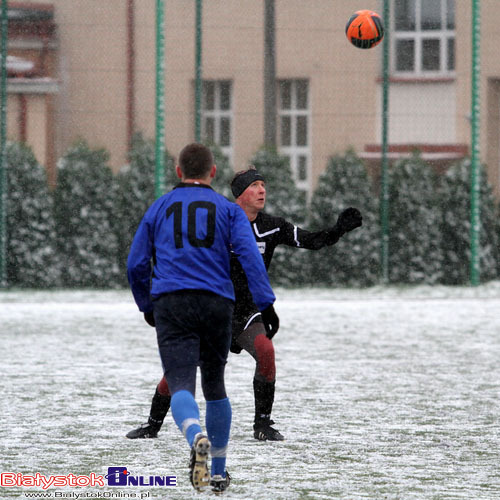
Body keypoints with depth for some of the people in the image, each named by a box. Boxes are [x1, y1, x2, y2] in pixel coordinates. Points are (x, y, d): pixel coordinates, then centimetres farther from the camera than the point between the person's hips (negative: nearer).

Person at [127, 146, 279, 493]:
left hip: (171, 305, -1)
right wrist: (266, 305, -8)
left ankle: (198, 439, -44)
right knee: (215, 386, 18)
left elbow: (136, 264, 17)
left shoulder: (160, 208, 15)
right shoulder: (228, 209, 11)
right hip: (217, 304, 1)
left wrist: (147, 306, 32)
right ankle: (218, 472, 22)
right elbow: (249, 255, -4)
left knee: (181, 385, -12)